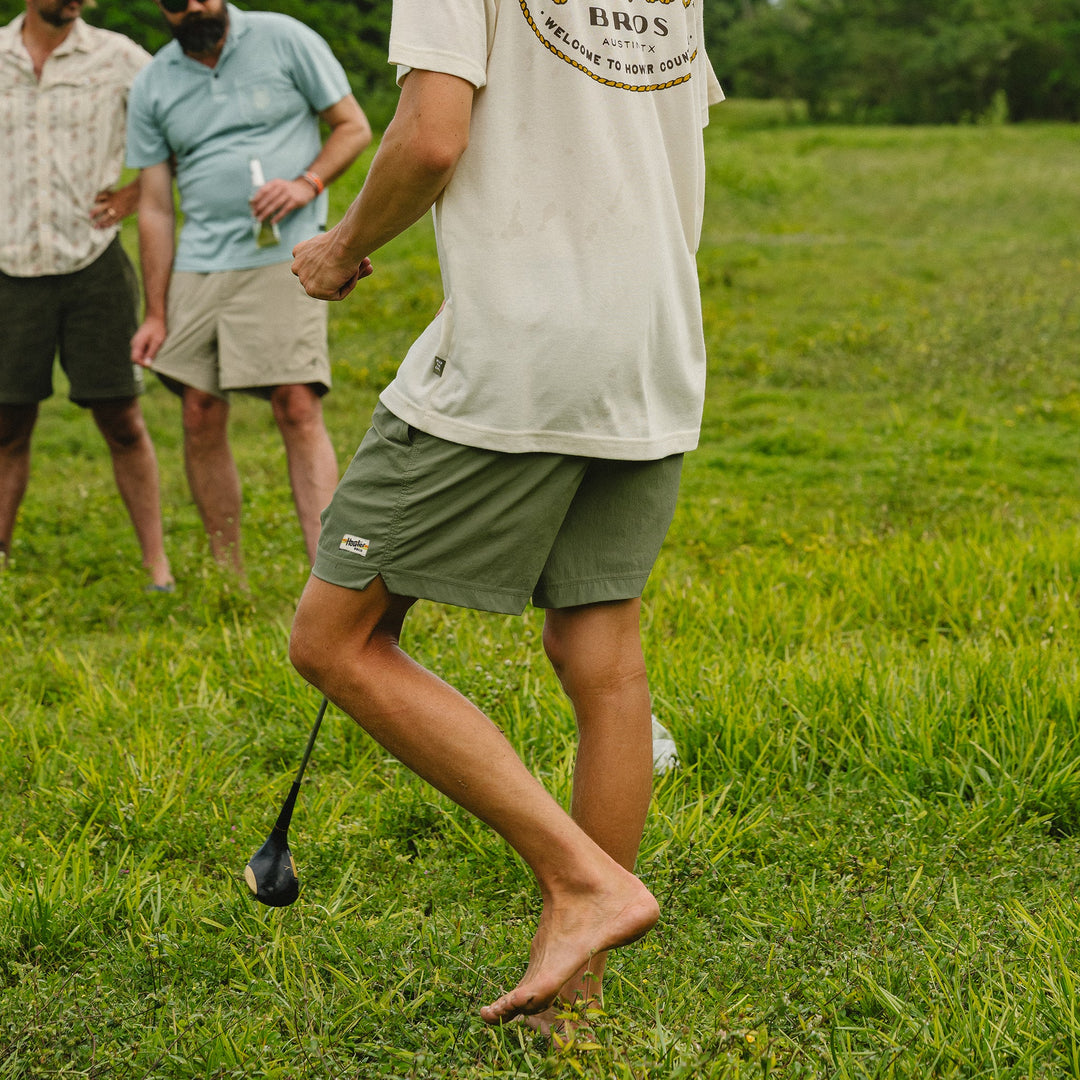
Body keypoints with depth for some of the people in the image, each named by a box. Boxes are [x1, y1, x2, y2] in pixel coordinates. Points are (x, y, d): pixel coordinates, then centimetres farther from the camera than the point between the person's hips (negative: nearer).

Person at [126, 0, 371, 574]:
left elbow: (354, 127, 6)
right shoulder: (151, 87, 10)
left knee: (298, 408, -14)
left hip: (283, 257, -4)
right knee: (201, 417, 1)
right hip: (197, 265, 4)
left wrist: (308, 182, -13)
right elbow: (155, 207, 12)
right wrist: (155, 314, 7)